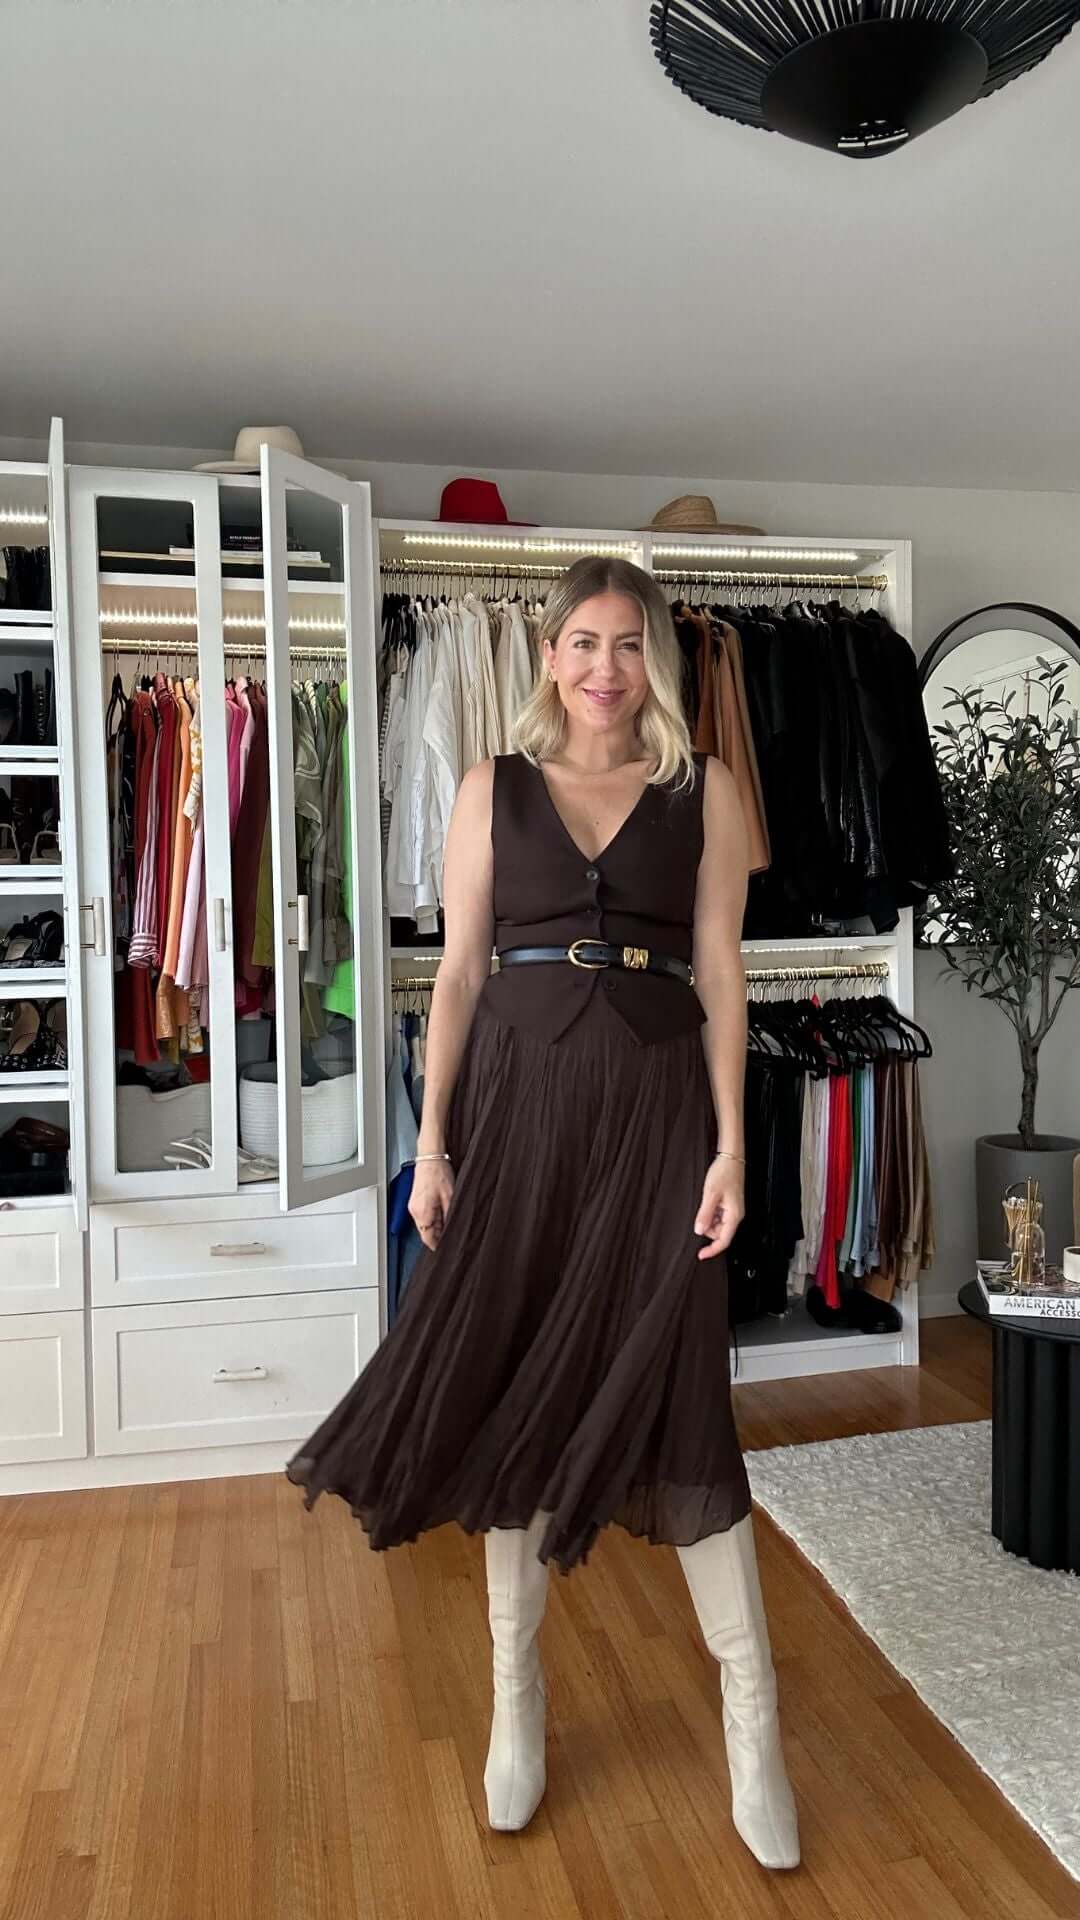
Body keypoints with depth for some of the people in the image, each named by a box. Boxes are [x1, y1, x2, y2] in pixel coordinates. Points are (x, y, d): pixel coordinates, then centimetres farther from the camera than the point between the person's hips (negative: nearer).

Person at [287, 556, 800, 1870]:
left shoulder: (703, 791, 6)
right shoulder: (494, 788, 7)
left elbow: (720, 976, 2)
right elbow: (459, 972, 5)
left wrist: (730, 1144, -5)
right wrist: (433, 1141, -1)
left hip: (654, 1107, -1)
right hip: (519, 1099, 1)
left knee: (673, 1400, 0)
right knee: (513, 1390, 9)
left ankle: (750, 1726, 18)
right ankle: (516, 1694, 29)